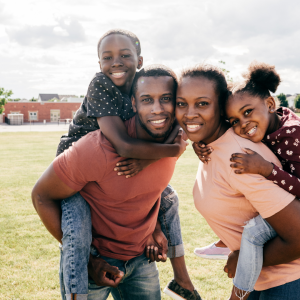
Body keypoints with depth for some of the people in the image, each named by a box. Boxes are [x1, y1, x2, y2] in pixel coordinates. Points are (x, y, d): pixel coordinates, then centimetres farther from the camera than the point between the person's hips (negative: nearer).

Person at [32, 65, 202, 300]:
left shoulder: (176, 140, -10)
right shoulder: (99, 149, -29)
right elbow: (42, 196, -19)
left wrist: (156, 230, 6)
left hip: (141, 258, 5)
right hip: (94, 258, -4)